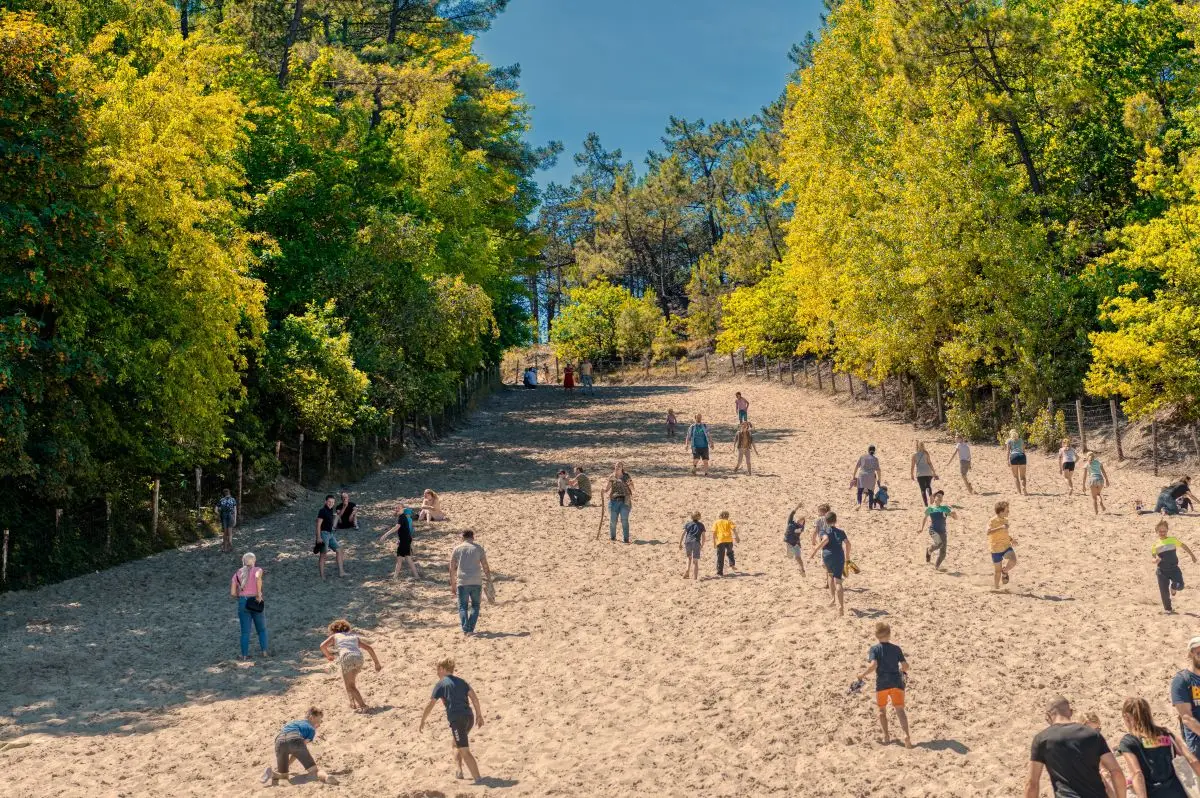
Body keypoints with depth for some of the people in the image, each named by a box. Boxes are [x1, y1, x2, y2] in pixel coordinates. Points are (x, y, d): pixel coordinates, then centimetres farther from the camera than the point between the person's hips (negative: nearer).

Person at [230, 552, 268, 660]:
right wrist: (259, 594, -21)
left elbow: (232, 592, 2)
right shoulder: (257, 570, -4)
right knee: (261, 629, 17)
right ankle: (264, 650, 13)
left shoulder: (237, 573, 7)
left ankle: (245, 655, 8)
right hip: (256, 603, -2)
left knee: (245, 632, 10)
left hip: (243, 603, 2)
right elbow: (258, 578, -29)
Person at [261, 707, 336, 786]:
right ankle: (326, 777, -39)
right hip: (294, 740, -5)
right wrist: (288, 763, 27)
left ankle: (271, 772, -14)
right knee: (314, 771, -5)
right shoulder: (311, 729, 25)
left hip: (279, 740, 5)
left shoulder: (294, 723, 42)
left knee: (282, 774, 19)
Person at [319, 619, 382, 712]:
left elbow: (323, 646, 5)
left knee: (350, 686, 0)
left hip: (347, 658, -4)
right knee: (350, 682, 27)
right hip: (359, 658, 4)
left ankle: (362, 705, -14)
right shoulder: (354, 636, 32)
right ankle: (353, 703, 22)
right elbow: (369, 648, 24)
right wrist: (377, 663, 26)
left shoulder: (334, 636, 23)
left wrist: (329, 656, 24)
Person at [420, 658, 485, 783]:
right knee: (456, 745, 29)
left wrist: (422, 722, 13)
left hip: (456, 719, -6)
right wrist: (479, 715, 12)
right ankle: (458, 770, 18)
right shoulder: (461, 681, 20)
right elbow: (474, 698, 10)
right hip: (469, 717, 6)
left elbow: (430, 705, 4)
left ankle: (478, 779, -16)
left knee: (465, 751, -7)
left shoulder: (441, 684, 6)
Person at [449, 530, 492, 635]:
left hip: (462, 583, 0)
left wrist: (452, 584, 13)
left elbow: (452, 568, 7)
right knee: (475, 605, 14)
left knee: (462, 607, 8)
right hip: (476, 582, 0)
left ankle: (465, 629, -7)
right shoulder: (478, 548, 5)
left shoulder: (457, 549, 7)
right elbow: (485, 566, 2)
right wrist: (489, 580, 10)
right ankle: (471, 629, 3)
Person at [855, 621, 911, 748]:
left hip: (881, 683, -1)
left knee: (882, 710, 18)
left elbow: (873, 665, -18)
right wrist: (902, 670, 23)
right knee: (899, 709, -3)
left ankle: (886, 736, 16)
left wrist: (862, 675, -6)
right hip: (896, 682, 1)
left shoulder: (874, 649, -3)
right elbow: (905, 666, 0)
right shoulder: (896, 648, 3)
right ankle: (906, 735, -23)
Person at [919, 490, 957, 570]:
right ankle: (929, 550, -1)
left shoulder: (945, 508, 7)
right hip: (934, 530, -3)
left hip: (942, 531, 3)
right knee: (939, 543, -33)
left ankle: (937, 565, 27)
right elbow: (924, 517, 18)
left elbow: (956, 517, 7)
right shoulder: (930, 509, 2)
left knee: (943, 553, 1)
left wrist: (954, 514, -16)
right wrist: (922, 528, 13)